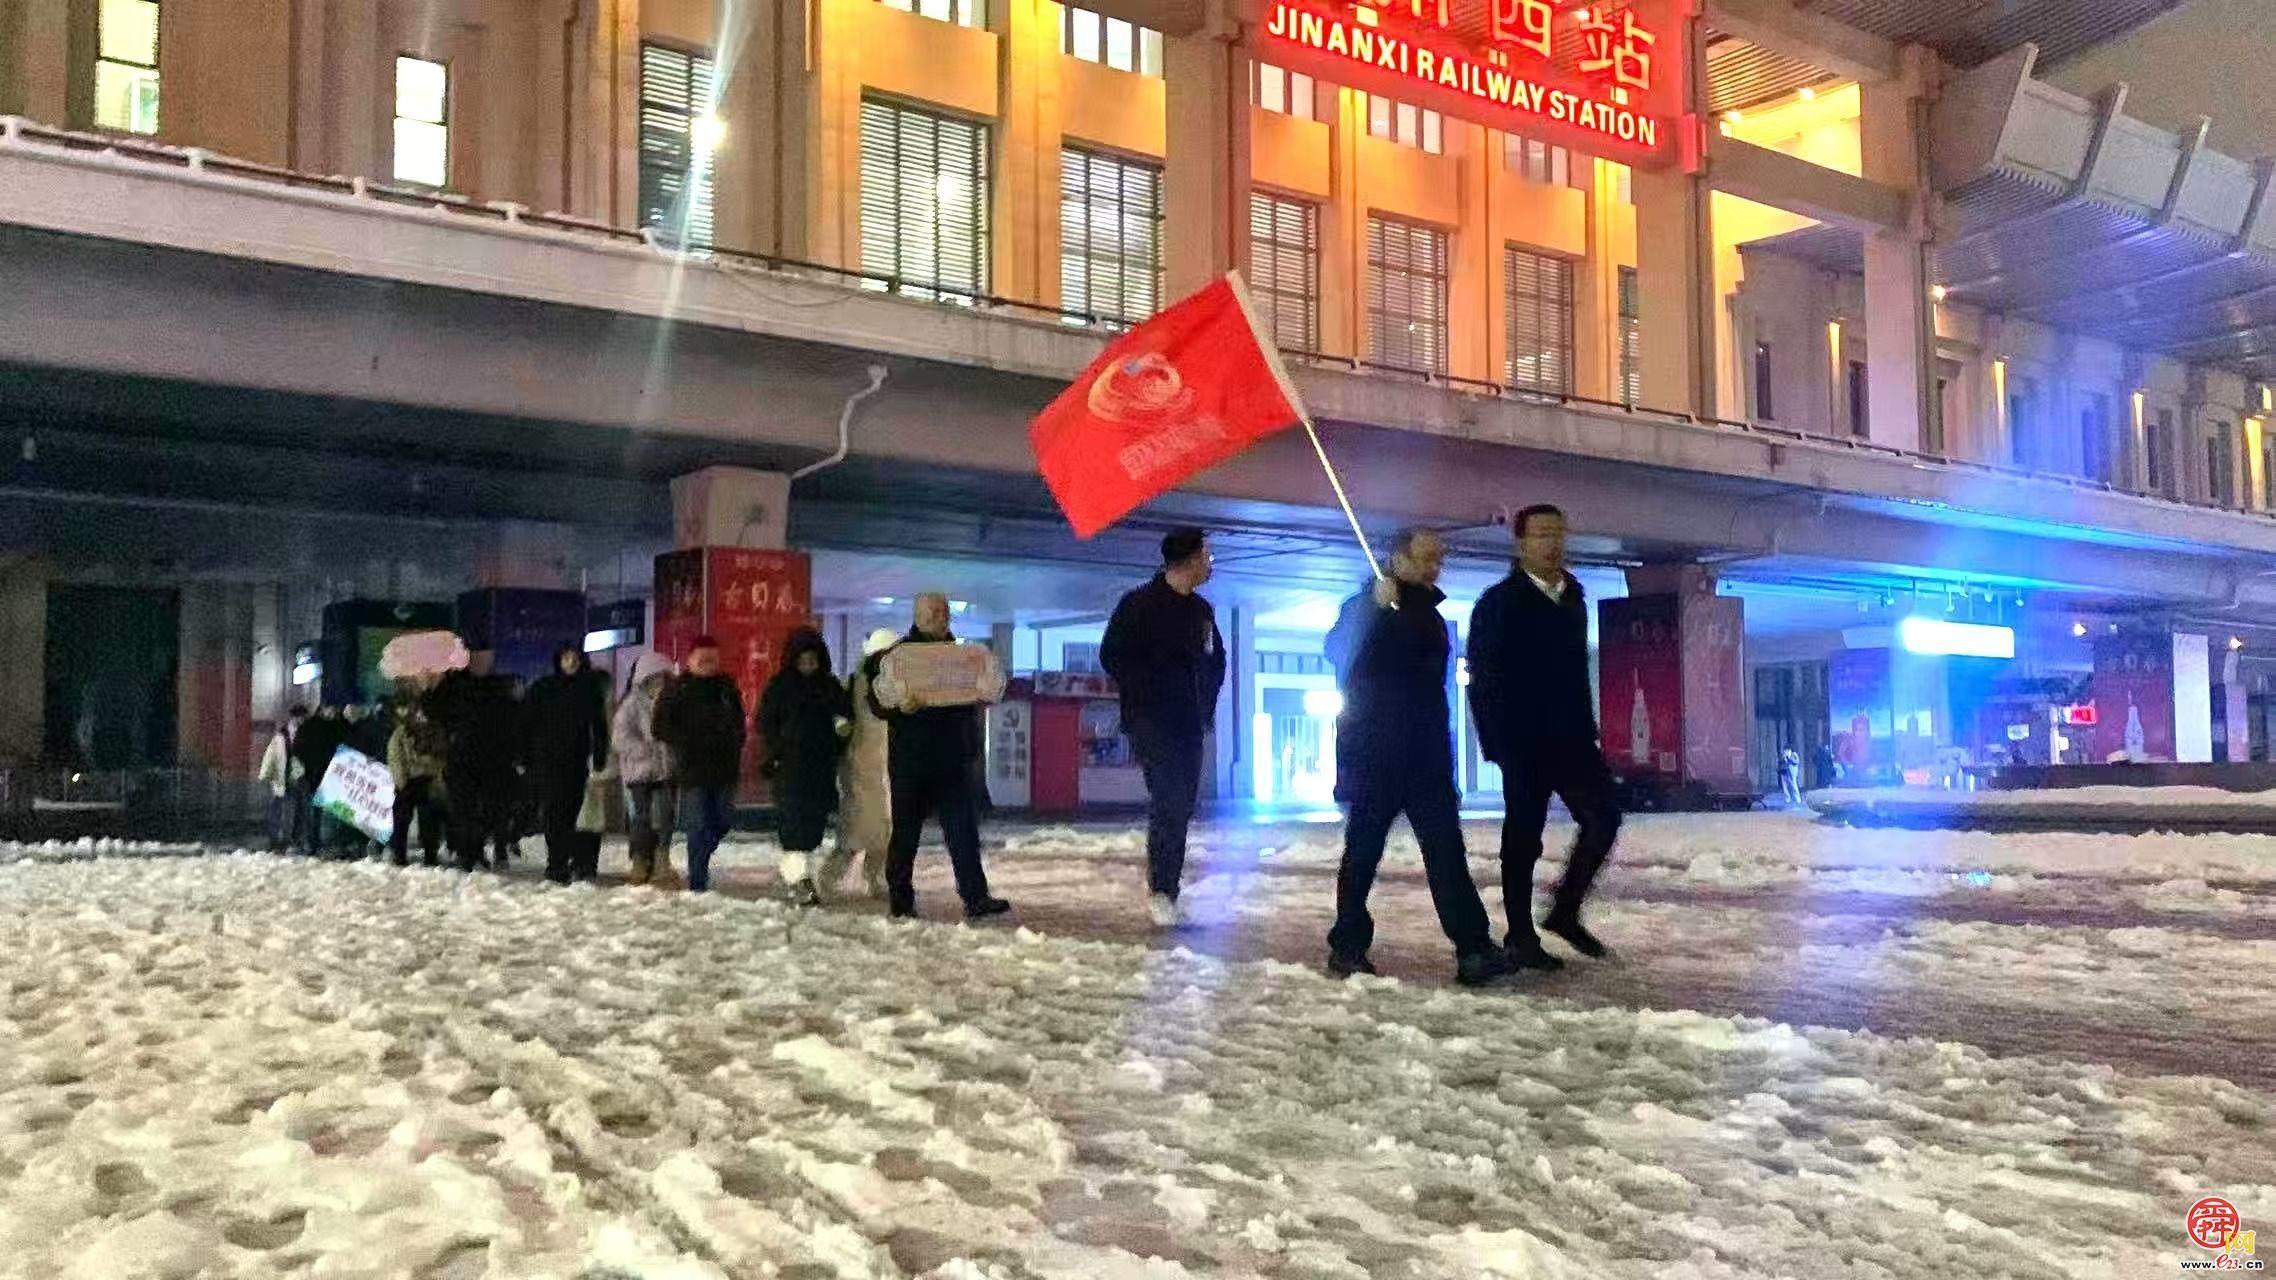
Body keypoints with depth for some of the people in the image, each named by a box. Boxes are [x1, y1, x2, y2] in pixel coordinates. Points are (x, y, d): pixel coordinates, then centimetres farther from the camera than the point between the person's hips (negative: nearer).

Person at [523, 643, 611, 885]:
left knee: (576, 813, -3)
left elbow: (599, 726, 10)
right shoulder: (541, 689, 5)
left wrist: (599, 759, 2)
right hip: (548, 762, -1)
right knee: (554, 815, -3)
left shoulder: (590, 689, 8)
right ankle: (557, 865, 1)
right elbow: (527, 725, 5)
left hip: (578, 762, 1)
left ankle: (583, 863, 5)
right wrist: (525, 759, 0)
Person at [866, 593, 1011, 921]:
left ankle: (976, 898, -9)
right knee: (906, 832, 6)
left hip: (953, 759, 3)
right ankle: (900, 900, 17)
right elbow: (877, 701, -6)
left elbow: (973, 700, 21)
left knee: (964, 828, -5)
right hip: (910, 760, -3)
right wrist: (900, 706, -27)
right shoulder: (897, 654, -1)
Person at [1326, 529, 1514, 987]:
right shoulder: (1368, 608, -1)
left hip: (1426, 755, 6)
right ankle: (1348, 945, 12)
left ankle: (1473, 948, -7)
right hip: (1375, 755, -6)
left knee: (1447, 850, -4)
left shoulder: (1428, 614, 17)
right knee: (1363, 849, 2)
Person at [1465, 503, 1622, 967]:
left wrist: (1587, 729, 11)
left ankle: (1565, 911, 13)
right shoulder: (1499, 603, -6)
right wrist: (1497, 744, -14)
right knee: (1523, 837, 0)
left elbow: (1577, 668, 17)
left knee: (1604, 816, -2)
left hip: (1571, 737, 6)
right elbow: (1483, 679, -9)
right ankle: (1521, 938, 8)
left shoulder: (1572, 598, 12)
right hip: (1525, 741, -6)